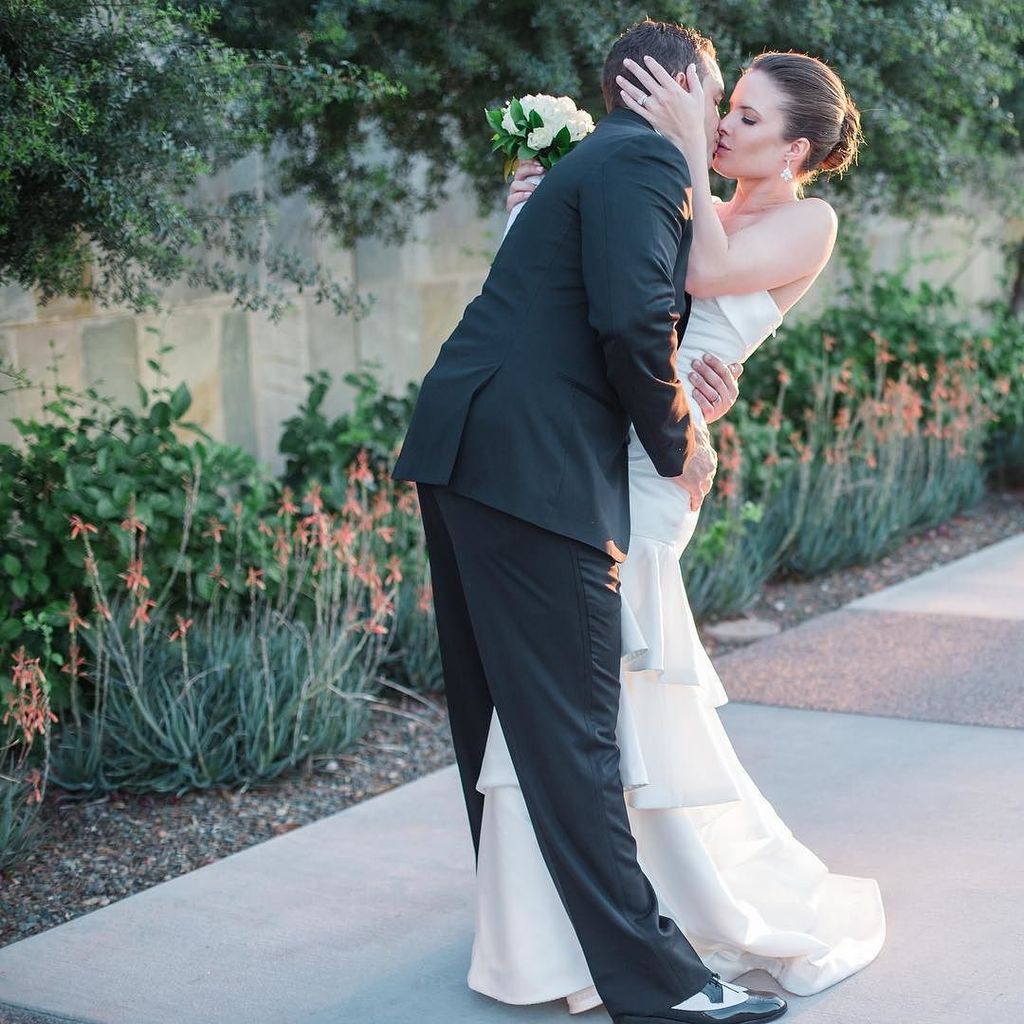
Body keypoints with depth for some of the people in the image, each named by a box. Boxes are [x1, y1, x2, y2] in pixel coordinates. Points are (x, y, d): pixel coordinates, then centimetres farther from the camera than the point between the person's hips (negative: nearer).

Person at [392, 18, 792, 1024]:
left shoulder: (592, 162, 25)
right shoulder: (645, 159, -6)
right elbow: (633, 320, -19)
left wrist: (671, 406, 9)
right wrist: (675, 444, -5)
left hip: (463, 451, 10)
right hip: (533, 469, -10)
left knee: (496, 708, 19)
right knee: (571, 731, -8)